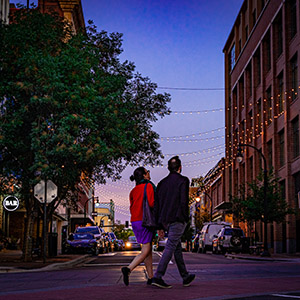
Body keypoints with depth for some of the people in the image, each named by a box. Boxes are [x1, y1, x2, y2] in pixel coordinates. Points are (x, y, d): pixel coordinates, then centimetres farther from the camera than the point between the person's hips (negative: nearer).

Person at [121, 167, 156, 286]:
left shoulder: (133, 191, 14)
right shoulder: (149, 186, -7)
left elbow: (132, 208, 13)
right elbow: (151, 203, -16)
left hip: (135, 221, 8)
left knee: (148, 249, 13)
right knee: (145, 252, -7)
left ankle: (150, 277, 12)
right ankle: (128, 269, -25)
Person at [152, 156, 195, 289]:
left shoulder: (162, 183, 14)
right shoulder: (183, 180, -4)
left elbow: (156, 206, 13)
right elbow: (184, 201, -13)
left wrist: (159, 226, 16)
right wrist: (185, 218, -5)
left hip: (165, 221, 7)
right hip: (177, 220, -7)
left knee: (177, 248, 15)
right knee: (170, 247, -9)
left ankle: (185, 277, 23)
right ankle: (158, 277, -17)